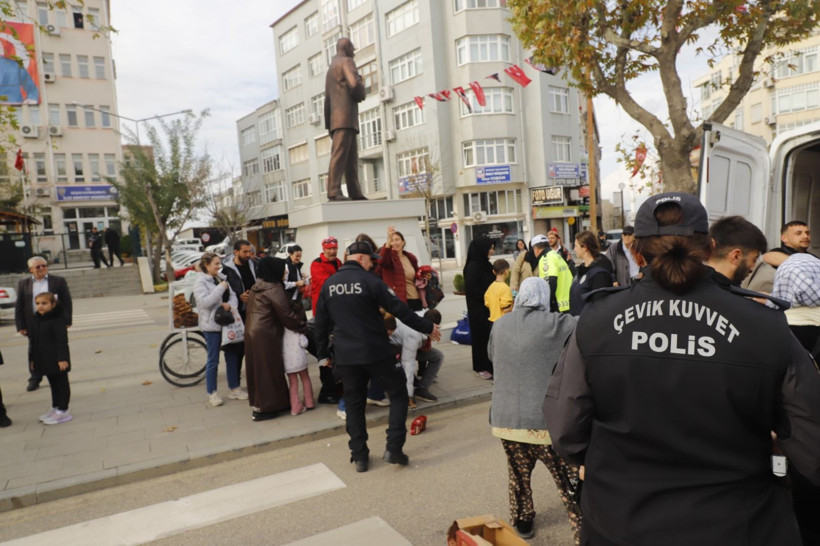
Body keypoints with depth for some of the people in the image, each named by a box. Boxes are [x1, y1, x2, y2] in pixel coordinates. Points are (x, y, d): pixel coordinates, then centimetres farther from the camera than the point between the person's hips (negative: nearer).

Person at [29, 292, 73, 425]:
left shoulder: (57, 320, -16)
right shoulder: (36, 320, 10)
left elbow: (62, 340, -20)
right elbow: (33, 341, 16)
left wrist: (62, 358, -23)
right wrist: (32, 359, 15)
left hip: (57, 360, -8)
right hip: (44, 361, 8)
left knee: (61, 384, 1)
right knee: (53, 384, 18)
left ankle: (62, 411, 7)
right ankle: (55, 408, 29)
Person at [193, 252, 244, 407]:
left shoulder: (221, 278, 10)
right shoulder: (200, 281, -9)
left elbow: (233, 295, 8)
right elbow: (205, 302, -21)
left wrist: (230, 305, -12)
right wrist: (221, 288, -19)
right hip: (212, 325, -6)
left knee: (232, 356, 12)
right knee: (213, 360, 3)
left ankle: (234, 388, 24)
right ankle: (212, 393, 15)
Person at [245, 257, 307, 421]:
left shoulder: (257, 287, 13)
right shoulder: (273, 289, -15)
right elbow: (287, 314, -16)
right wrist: (302, 326, -4)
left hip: (253, 331, 9)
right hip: (265, 335, -9)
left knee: (258, 368, 15)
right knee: (268, 369, -1)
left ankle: (258, 403, 24)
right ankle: (263, 409, 4)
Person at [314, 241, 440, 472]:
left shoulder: (328, 285, 6)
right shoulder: (369, 280, -10)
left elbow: (321, 323, 9)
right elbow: (398, 309, -10)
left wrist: (323, 354, 20)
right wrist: (427, 327, 0)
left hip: (345, 356, 5)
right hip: (375, 351, -5)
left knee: (354, 404, 15)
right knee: (398, 394, 10)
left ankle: (359, 456, 19)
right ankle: (393, 448, 3)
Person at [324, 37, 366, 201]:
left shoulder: (331, 67, 29)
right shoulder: (347, 62, 1)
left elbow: (328, 99, 25)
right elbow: (355, 84, -18)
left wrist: (328, 124, 22)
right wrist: (361, 95, 4)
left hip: (336, 118, 9)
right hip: (346, 116, -9)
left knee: (351, 157, 6)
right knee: (339, 154, -16)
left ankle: (355, 193, 2)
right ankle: (334, 192, -22)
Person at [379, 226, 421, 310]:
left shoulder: (411, 258, 12)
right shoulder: (389, 256, -4)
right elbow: (381, 261, -30)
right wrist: (389, 240, -41)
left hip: (416, 300, 6)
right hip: (400, 301, -5)